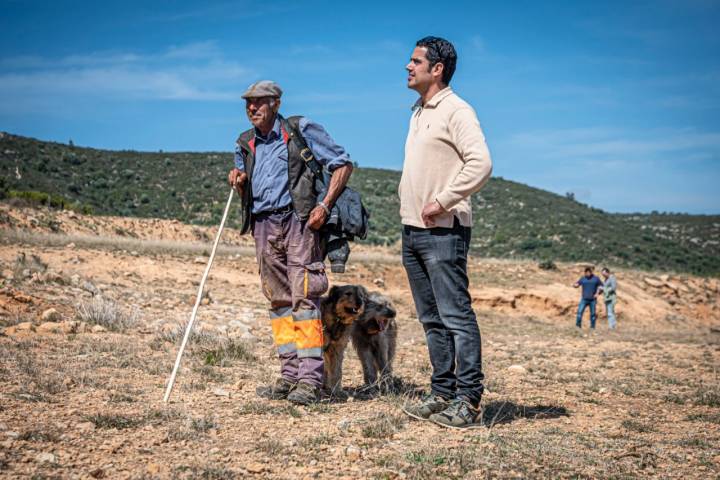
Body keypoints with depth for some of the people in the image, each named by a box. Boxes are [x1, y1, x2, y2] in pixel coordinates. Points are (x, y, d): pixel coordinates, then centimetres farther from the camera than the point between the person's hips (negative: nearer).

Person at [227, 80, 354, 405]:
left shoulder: (301, 130, 0)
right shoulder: (245, 144, 16)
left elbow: (343, 163, 0)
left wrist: (325, 205, -10)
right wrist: (238, 182, 1)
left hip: (298, 221, -6)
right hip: (263, 226, 6)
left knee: (303, 298, -11)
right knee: (278, 301, 6)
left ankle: (310, 380, -12)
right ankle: (289, 376, 11)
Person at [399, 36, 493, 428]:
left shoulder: (456, 111, -9)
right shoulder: (417, 113, 19)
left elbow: (480, 163, -21)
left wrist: (442, 202, -19)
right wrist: (408, 206, 13)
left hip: (442, 231, -10)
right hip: (412, 231, 10)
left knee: (456, 316, -8)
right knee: (431, 319, 12)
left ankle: (468, 400, -4)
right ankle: (442, 393, 19)